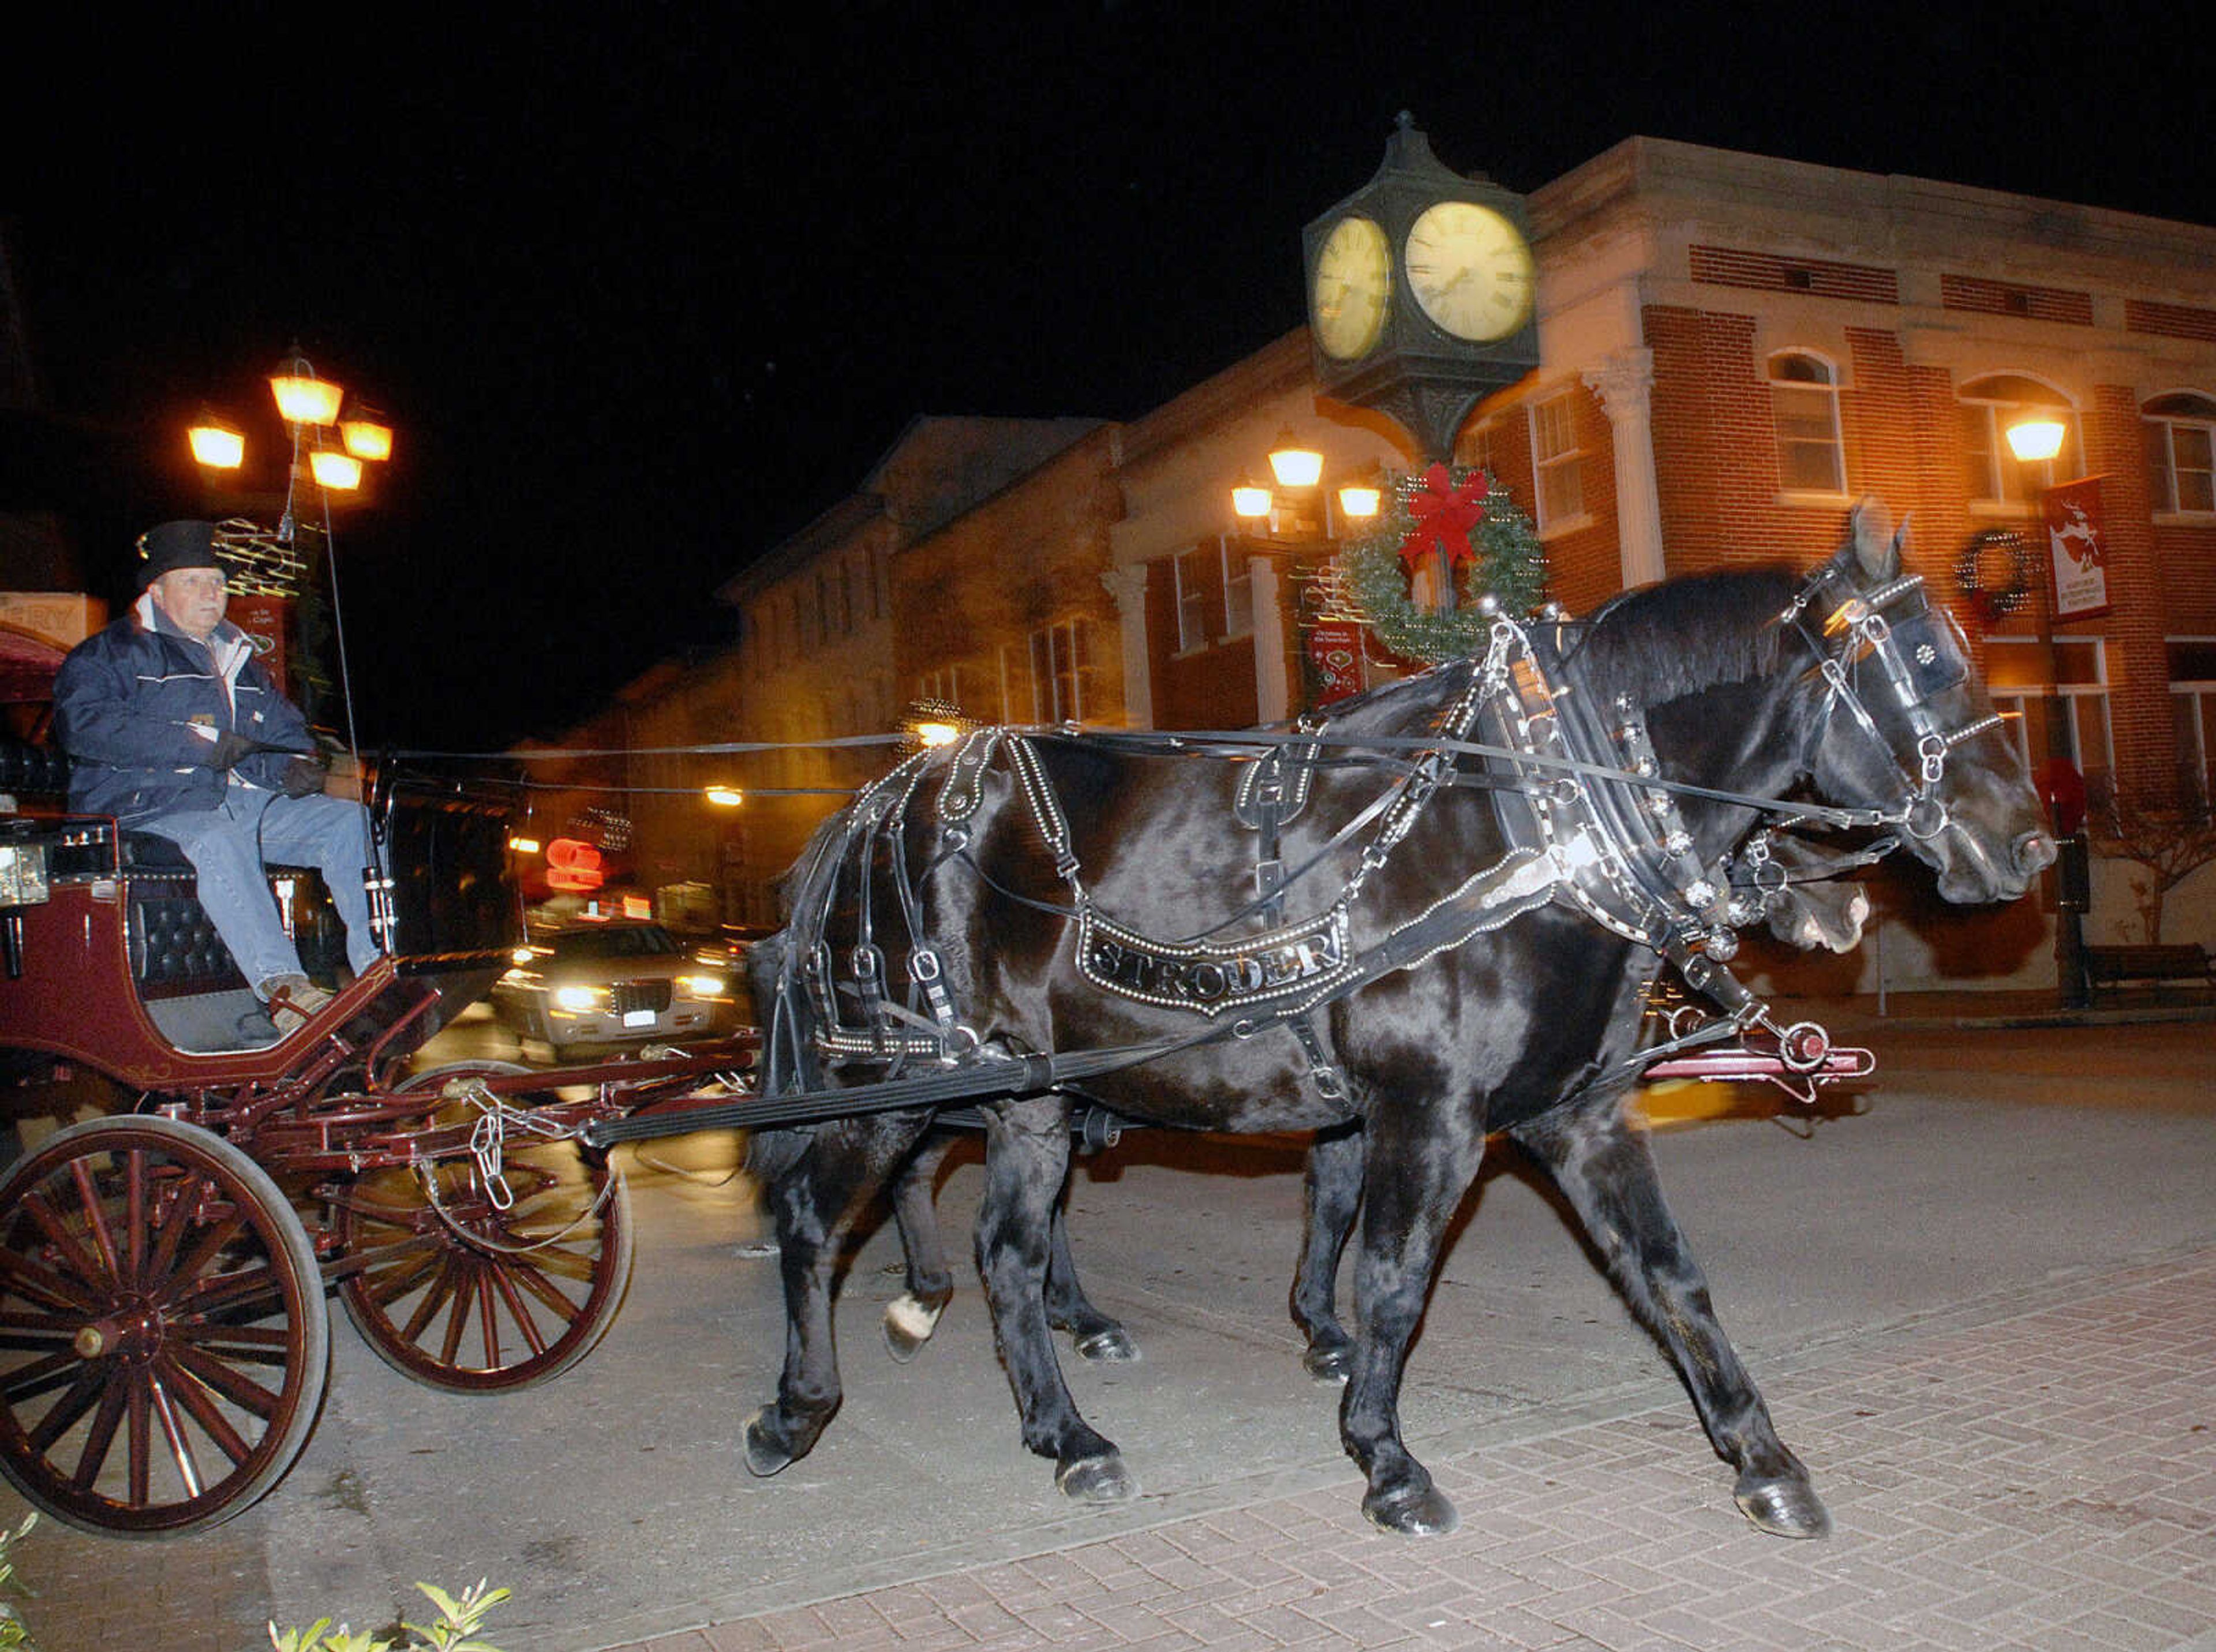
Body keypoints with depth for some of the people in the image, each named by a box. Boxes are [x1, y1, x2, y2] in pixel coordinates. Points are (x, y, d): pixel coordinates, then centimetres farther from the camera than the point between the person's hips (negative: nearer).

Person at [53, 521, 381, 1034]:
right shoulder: (110, 653, 9)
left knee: (346, 819, -15)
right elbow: (82, 723, -10)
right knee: (217, 840, -39)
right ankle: (280, 986, -52)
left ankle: (373, 967, -25)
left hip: (242, 799, 6)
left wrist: (294, 767, 4)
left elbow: (286, 731, 31)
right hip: (151, 804, -6)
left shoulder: (241, 661, 29)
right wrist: (197, 742, -18)